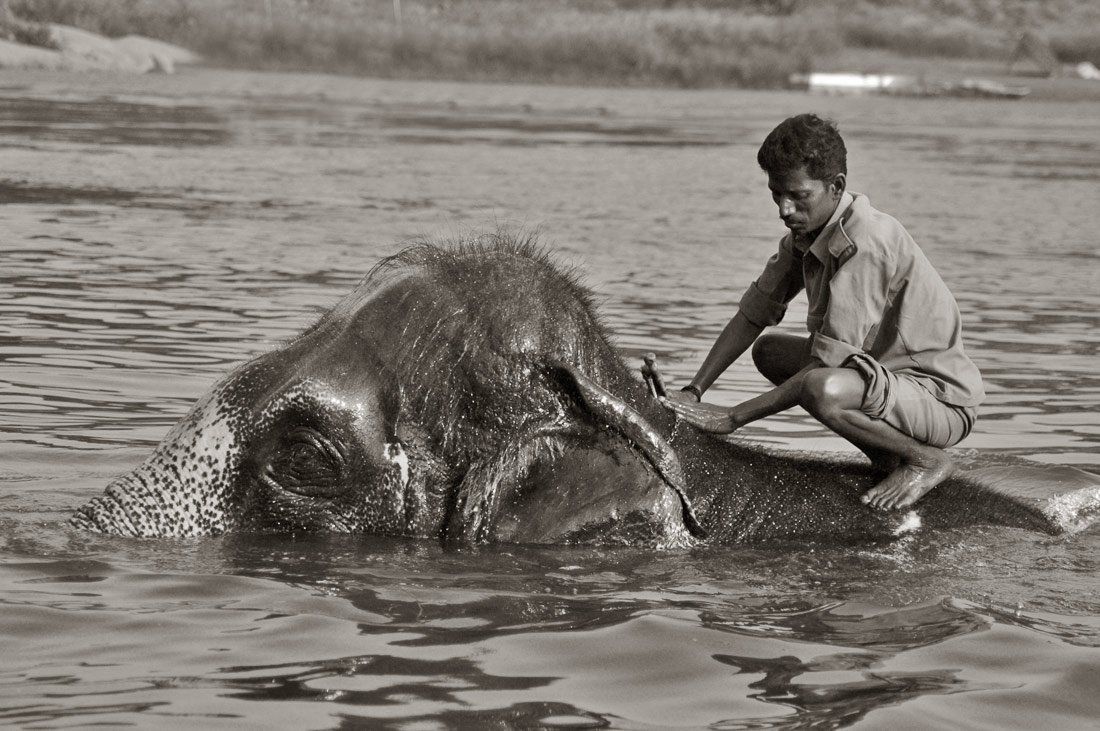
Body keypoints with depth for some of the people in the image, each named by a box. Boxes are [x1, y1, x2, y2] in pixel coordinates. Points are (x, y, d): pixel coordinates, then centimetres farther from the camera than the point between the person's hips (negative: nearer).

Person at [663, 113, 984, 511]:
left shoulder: (865, 244, -27)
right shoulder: (808, 230, 1)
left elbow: (827, 365, -28)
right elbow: (753, 314, 7)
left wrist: (732, 418, -24)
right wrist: (692, 391, -5)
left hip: (941, 399, -10)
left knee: (822, 389, -35)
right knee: (769, 351, 13)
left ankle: (926, 460, -7)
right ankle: (887, 453, 11)